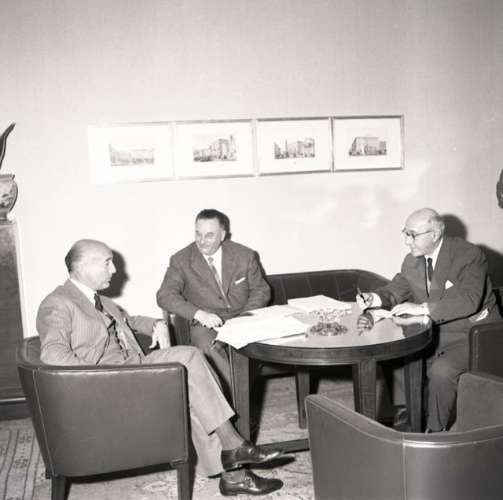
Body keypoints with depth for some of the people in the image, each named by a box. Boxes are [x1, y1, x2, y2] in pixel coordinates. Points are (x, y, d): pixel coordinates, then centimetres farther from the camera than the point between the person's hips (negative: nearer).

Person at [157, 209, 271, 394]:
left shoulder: (244, 255, 4)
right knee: (207, 343, -35)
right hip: (206, 324, -1)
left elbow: (261, 290, 10)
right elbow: (164, 296, -8)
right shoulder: (181, 260, 0)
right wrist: (199, 313, -24)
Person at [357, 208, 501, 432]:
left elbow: (469, 301, -29)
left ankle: (436, 431, -7)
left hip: (471, 336, -7)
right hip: (434, 333, 7)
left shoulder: (470, 255, -18)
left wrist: (423, 308, -35)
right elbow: (396, 290, 8)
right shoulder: (412, 260, 2)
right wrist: (374, 298, -15)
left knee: (441, 370, -30)